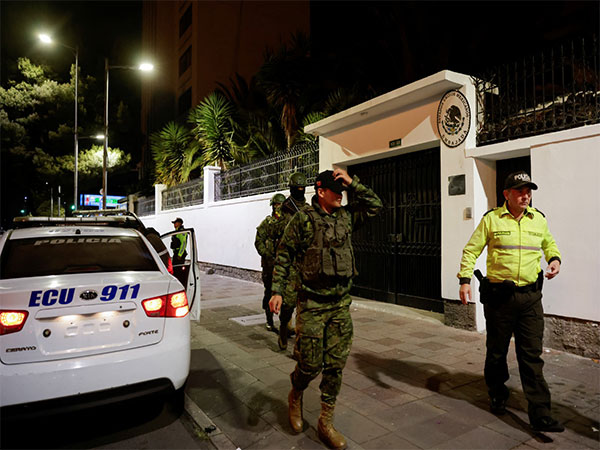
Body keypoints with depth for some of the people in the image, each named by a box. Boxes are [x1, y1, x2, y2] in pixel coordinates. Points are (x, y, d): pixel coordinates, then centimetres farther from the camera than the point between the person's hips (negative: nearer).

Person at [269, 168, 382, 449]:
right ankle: (295, 398, 36)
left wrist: (352, 182, 0)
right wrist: (277, 291, -8)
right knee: (310, 363, 2)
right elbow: (284, 256, -3)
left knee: (335, 365, 8)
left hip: (341, 304, 5)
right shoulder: (303, 219, -6)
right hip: (312, 303, -4)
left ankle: (326, 423, 24)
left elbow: (375, 205, 10)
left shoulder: (346, 217, 7)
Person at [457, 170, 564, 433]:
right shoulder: (491, 219, -2)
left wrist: (554, 259, 5)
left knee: (532, 355, 3)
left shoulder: (539, 219, 9)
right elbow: (471, 250, 0)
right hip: (499, 296, -2)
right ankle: (497, 396, 33)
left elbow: (549, 244, 27)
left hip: (531, 296, 2)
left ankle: (540, 413, 9)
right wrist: (465, 280, -9)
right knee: (496, 351, 12)